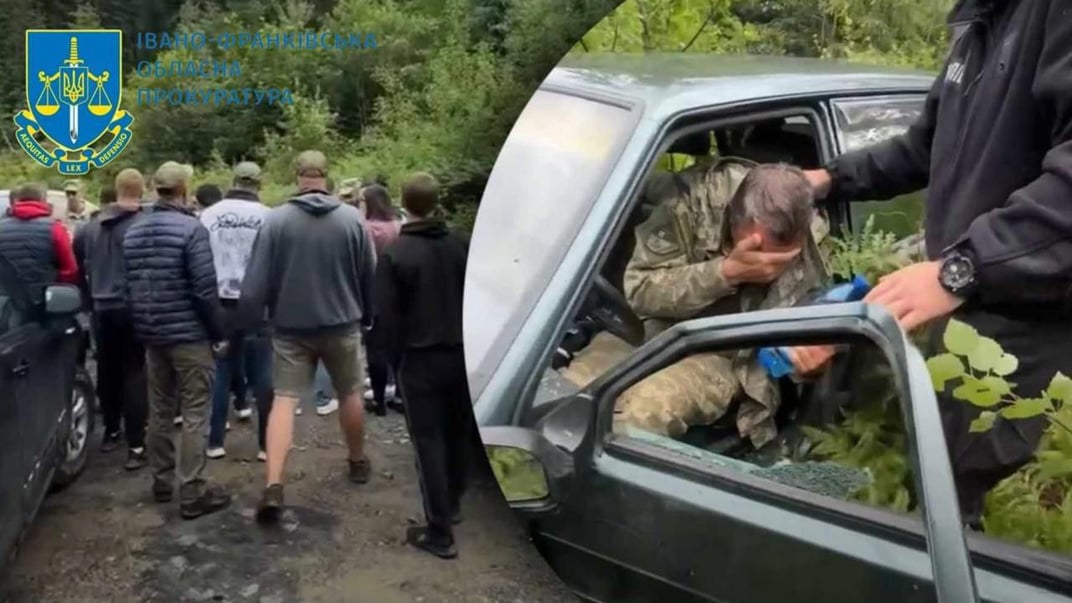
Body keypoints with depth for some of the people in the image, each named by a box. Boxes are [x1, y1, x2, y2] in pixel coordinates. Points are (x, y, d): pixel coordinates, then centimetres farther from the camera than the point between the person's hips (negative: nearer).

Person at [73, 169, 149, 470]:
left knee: (107, 371, 17)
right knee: (134, 375, -3)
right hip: (133, 309, -5)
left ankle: (110, 433, 30)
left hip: (102, 309, 6)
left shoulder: (91, 226, 8)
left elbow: (77, 265, 15)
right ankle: (136, 446, -5)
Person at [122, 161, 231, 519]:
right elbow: (204, 288, -18)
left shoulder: (133, 232, 9)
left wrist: (141, 329, 20)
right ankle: (192, 493, 0)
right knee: (193, 415, -2)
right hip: (189, 334, -7)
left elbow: (129, 287, 13)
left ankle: (162, 482, 25)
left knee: (159, 411, 16)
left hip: (151, 335, 7)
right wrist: (219, 334, -9)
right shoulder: (190, 228, -14)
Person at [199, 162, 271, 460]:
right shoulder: (267, 216, -7)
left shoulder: (208, 215, 2)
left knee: (220, 371, 12)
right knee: (262, 374, 3)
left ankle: (215, 442, 15)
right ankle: (267, 443, 7)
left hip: (220, 303, 3)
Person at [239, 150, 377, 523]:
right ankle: (358, 462, 35)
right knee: (350, 394, 18)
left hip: (291, 327, -1)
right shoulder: (352, 219, -5)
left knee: (284, 399, 1)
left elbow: (256, 280, -9)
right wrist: (367, 316, 16)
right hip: (342, 324, 1)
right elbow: (370, 276, 1)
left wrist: (246, 320, 3)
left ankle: (273, 485, -10)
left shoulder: (275, 220, -8)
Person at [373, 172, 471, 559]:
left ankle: (439, 532, 2)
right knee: (458, 432, 20)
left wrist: (394, 353, 3)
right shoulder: (461, 246, -1)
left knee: (429, 441, 1)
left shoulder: (394, 255, -13)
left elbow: (386, 317, -12)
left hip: (420, 358, -5)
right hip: (461, 353, 5)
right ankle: (453, 503, 37)